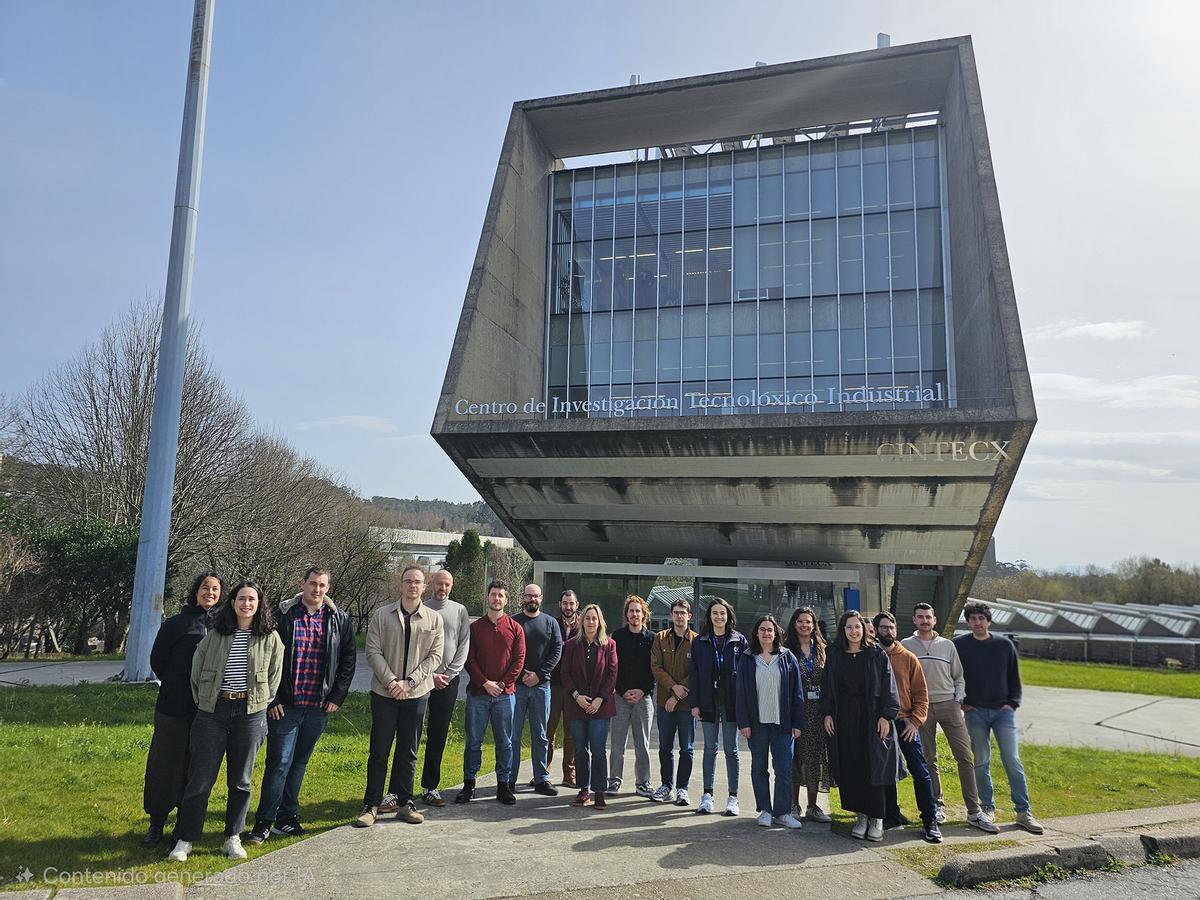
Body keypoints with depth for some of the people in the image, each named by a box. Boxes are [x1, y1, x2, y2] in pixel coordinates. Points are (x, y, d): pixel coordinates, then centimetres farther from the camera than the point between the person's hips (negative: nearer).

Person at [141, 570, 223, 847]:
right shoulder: (176, 623, -2)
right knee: (165, 763, 5)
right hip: (175, 709, -1)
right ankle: (157, 823, 19)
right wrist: (178, 688, 10)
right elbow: (157, 660, 5)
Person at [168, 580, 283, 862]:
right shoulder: (214, 635, 3)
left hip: (250, 713, 0)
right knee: (201, 778, 2)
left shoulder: (270, 638, 2)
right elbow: (196, 672, 11)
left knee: (241, 780, 9)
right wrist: (202, 702, 9)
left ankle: (233, 838, 22)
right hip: (213, 712, 0)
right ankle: (185, 839, 16)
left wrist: (262, 705, 8)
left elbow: (274, 677, 9)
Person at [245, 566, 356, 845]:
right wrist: (271, 698, -8)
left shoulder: (339, 619, 5)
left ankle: (287, 818, 25)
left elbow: (349, 658, 11)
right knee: (279, 763, -3)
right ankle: (264, 822, 9)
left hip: (318, 707, 3)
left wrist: (337, 696, 4)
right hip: (285, 706, -3)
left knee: (299, 763, 14)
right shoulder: (283, 615, -4)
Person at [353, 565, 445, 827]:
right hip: (384, 692, -1)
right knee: (379, 751, 4)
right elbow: (373, 652, -4)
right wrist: (391, 681, -14)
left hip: (417, 693, 1)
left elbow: (435, 655, -2)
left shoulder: (434, 619, 2)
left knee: (408, 752, 10)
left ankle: (404, 803, 22)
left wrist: (409, 682, -12)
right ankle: (371, 805, 15)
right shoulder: (382, 615, 0)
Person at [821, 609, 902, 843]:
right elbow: (828, 687, 9)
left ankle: (877, 819, 10)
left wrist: (886, 716, -9)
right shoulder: (834, 656, 7)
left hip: (872, 717, -2)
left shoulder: (877, 655, 1)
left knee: (874, 768, -1)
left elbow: (887, 685, -2)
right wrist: (827, 713, 1)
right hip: (844, 719, 2)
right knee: (850, 769, 4)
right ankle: (861, 816, 15)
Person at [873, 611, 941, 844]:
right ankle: (893, 816, 22)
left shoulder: (908, 658, 2)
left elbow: (921, 692, 3)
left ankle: (930, 821, 8)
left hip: (905, 724, 0)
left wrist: (915, 720, -6)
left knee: (920, 772, -1)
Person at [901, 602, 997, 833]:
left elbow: (959, 677, 15)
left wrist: (958, 700, 3)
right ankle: (937, 805, 16)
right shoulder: (906, 645, 5)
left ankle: (974, 812, 1)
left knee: (965, 756, -4)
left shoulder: (947, 645, 10)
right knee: (928, 760, 4)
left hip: (948, 704, 1)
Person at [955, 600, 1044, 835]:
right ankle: (988, 807, 17)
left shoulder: (1004, 645, 3)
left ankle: (1023, 811, 3)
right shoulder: (959, 645, -1)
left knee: (1012, 760, -3)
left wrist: (1012, 703, -1)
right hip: (974, 712, 0)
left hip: (1003, 710, 0)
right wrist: (961, 702, 0)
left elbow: (1014, 677, 10)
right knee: (981, 762, 5)